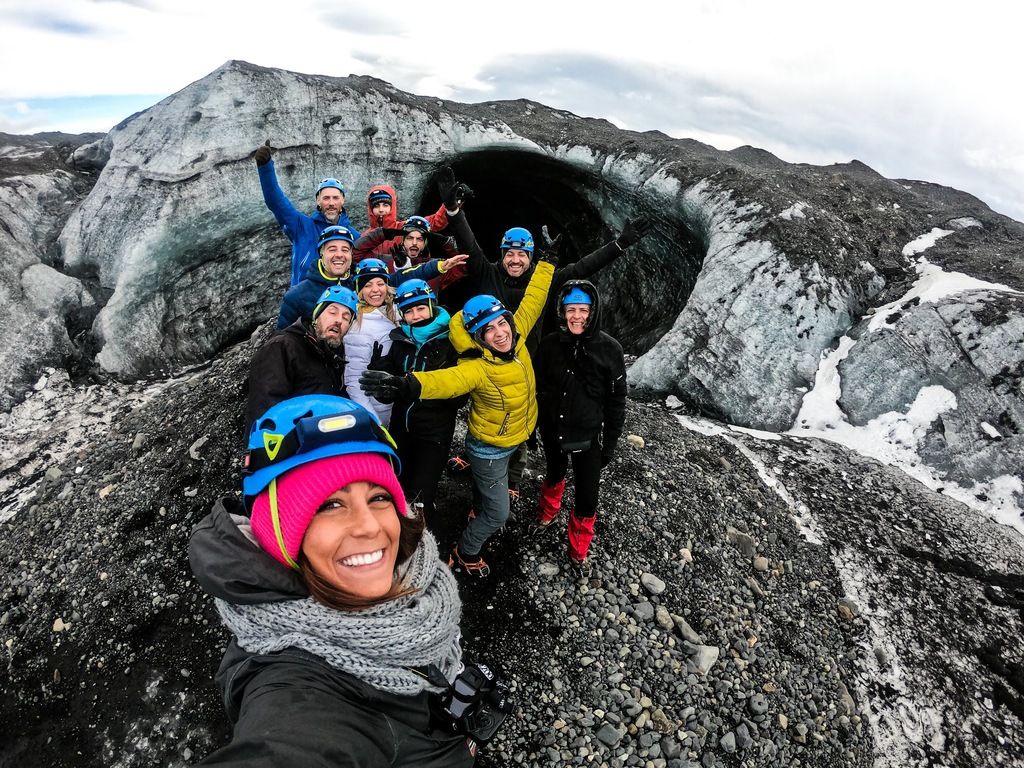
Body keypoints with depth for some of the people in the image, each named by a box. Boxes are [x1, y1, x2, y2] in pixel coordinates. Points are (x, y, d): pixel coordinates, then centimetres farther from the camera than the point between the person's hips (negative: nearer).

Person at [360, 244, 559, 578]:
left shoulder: (516, 337, -17)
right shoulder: (479, 367, -36)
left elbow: (532, 301, -3)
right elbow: (447, 380, -56)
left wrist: (547, 262, 6)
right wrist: (408, 385, -75)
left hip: (515, 439, 7)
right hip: (489, 449, -7)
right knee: (497, 513, 6)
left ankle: (478, 512, 65)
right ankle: (465, 554, 33)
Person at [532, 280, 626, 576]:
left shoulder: (609, 349, -15)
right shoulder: (550, 344, -9)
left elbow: (616, 401, -7)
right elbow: (537, 389, 3)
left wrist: (610, 443, -5)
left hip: (588, 436, -2)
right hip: (552, 431, 3)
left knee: (587, 498, 4)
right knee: (554, 476, 27)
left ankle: (578, 551, 29)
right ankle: (548, 513, 57)